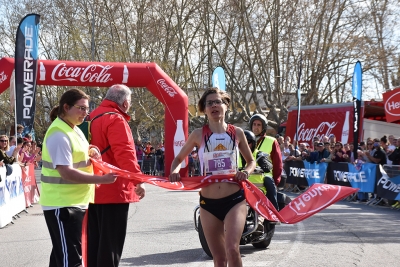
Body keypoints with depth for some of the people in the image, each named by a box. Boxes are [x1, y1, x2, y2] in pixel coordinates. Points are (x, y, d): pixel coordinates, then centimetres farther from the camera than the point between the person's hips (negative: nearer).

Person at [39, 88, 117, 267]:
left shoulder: (74, 129, 11)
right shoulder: (59, 134, -20)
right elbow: (67, 172, -26)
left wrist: (91, 151, 1)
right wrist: (102, 179, -28)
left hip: (75, 202, 10)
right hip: (62, 204, -10)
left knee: (62, 252, 18)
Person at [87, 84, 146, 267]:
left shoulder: (93, 117, 14)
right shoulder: (115, 119, -15)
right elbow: (124, 153, -25)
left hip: (94, 188, 9)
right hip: (113, 189, -9)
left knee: (95, 239, 15)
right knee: (111, 241, -4)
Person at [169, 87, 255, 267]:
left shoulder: (237, 132, 3)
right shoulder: (198, 134, 2)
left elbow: (251, 161, 17)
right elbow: (179, 159, 13)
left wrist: (246, 172, -5)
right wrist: (174, 171, -9)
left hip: (235, 199, -1)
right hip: (208, 202, 1)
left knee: (232, 250, -20)